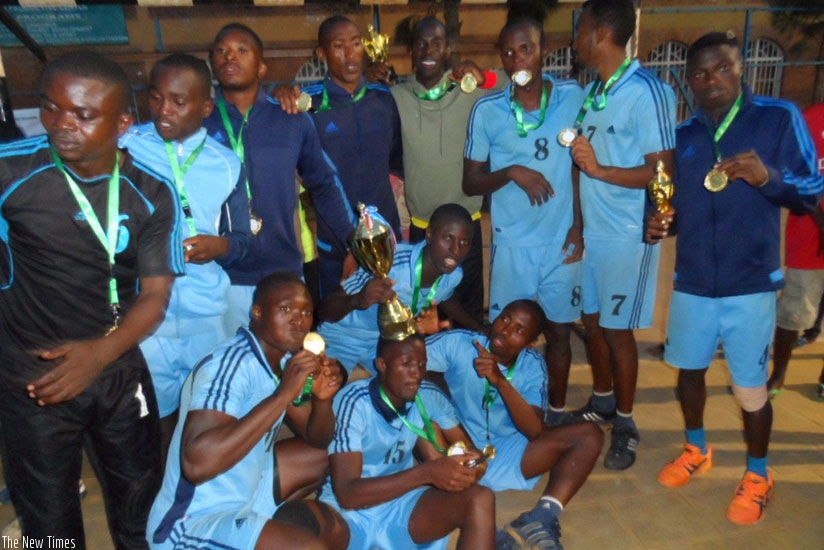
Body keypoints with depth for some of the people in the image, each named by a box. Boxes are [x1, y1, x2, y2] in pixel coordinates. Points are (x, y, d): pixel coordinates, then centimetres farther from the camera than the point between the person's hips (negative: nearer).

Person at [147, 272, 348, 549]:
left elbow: (318, 440, 8)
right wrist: (283, 395, -36)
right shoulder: (230, 365, -25)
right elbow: (197, 463, -39)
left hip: (246, 488, 9)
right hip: (194, 522, -9)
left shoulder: (285, 360, 1)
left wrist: (323, 399, -14)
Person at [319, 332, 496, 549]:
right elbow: (347, 494, -25)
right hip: (348, 511, -4)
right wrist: (427, 473, -33)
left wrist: (469, 463, -23)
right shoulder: (354, 402, -20)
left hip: (400, 504, 5)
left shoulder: (430, 398, -5)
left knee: (480, 499, -20)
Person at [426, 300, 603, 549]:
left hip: (505, 456, 3)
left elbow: (536, 432, -20)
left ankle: (541, 519, -33)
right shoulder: (458, 342, -14)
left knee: (589, 435, -15)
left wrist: (501, 381, -32)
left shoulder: (533, 366, -7)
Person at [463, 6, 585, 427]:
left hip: (561, 240, 1)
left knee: (559, 332, 13)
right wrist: (512, 173, -18)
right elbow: (471, 183, -1)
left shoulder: (573, 97, -3)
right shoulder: (486, 110, -5)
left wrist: (579, 223, 0)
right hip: (511, 243, -1)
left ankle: (557, 414, 33)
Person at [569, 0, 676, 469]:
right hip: (590, 231, 7)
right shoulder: (592, 90, 8)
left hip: (627, 236, -6)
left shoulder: (647, 92, -15)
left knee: (618, 329, 4)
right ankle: (603, 402, 37)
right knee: (593, 321, 16)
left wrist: (599, 170, -21)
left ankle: (625, 425, 24)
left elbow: (663, 170, -17)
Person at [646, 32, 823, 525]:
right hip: (692, 280, 4)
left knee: (751, 386, 3)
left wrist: (769, 177, -23)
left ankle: (758, 475, 27)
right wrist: (660, 224, -6)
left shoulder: (780, 118, -4)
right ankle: (697, 450, 40)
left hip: (751, 282, -4)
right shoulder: (682, 135, 8)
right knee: (689, 368, 16)